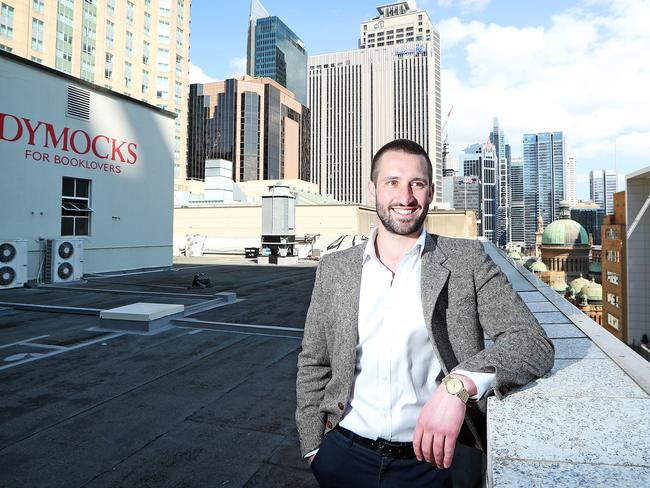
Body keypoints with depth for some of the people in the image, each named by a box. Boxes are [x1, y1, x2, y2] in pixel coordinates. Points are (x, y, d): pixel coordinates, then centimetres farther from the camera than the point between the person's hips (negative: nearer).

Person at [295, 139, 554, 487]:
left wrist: (459, 384, -29)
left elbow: (534, 343, -13)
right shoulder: (334, 269, 0)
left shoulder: (467, 261, -6)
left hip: (430, 459, -1)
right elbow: (313, 366, 6)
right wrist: (313, 449, 0)